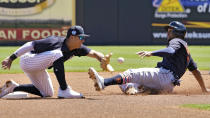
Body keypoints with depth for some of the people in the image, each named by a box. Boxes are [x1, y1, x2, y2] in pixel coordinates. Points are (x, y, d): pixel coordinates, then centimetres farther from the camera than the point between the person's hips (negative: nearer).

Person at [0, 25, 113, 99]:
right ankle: (64, 90, -26)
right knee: (57, 54, -30)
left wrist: (101, 58, -33)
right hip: (27, 60, -9)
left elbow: (93, 53, -8)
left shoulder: (77, 49, -7)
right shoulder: (54, 42, -29)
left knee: (46, 93, 15)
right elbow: (30, 45, -25)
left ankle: (13, 87, 22)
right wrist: (11, 58, -24)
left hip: (37, 67, 9)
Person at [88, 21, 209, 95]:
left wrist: (151, 53, -34)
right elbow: (195, 70, 37)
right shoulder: (186, 50, 36)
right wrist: (204, 89, 42)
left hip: (164, 75, -9)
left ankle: (104, 82, -46)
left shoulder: (177, 41, 6)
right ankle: (133, 89, -37)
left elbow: (170, 51, -19)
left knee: (132, 74, -27)